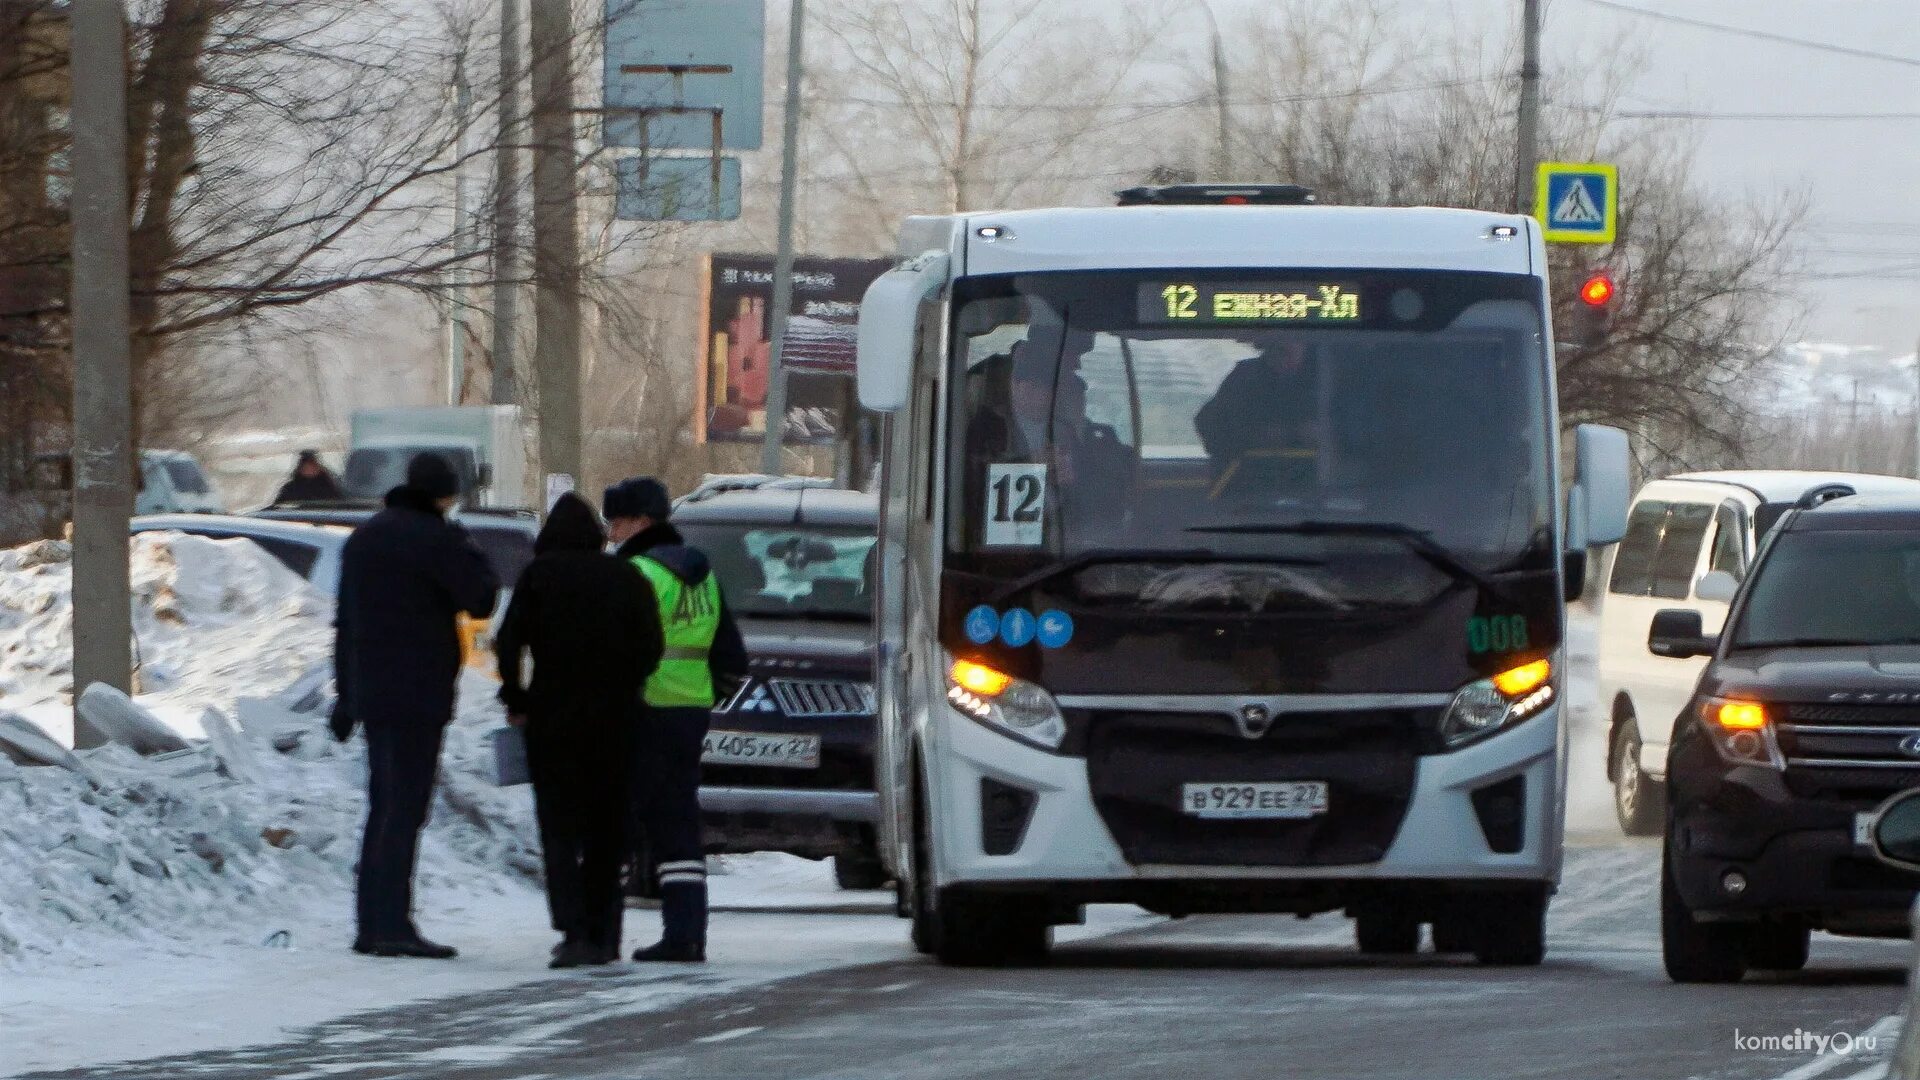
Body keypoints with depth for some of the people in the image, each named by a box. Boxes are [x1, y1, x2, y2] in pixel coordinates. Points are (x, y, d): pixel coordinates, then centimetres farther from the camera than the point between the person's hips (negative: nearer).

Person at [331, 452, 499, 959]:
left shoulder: (364, 538, 16)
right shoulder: (434, 539, -10)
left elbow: (345, 621, 19)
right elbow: (480, 599, -10)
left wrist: (345, 693, 23)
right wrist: (469, 550, 7)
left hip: (371, 690, 8)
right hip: (417, 695, -8)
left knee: (384, 807, 13)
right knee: (405, 807, -9)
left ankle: (371, 925, 12)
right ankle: (393, 924, -14)